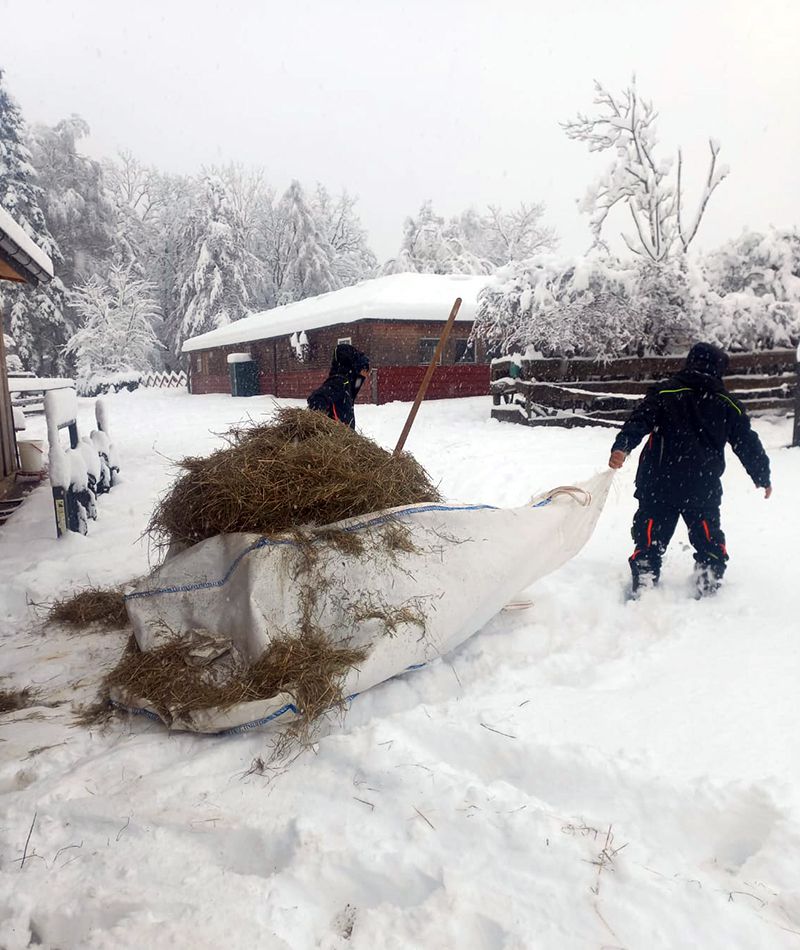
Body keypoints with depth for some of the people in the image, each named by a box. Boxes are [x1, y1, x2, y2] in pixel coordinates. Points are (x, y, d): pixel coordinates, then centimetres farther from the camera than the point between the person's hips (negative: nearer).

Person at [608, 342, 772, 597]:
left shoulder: (664, 394, -4)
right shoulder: (727, 405, 5)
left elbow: (639, 422, -21)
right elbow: (748, 443, 12)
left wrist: (621, 447, -31)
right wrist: (763, 477, 23)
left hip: (659, 487, -2)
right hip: (703, 490, 2)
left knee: (650, 540, 5)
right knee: (710, 542, 19)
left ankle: (642, 591, 5)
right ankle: (709, 589, 25)